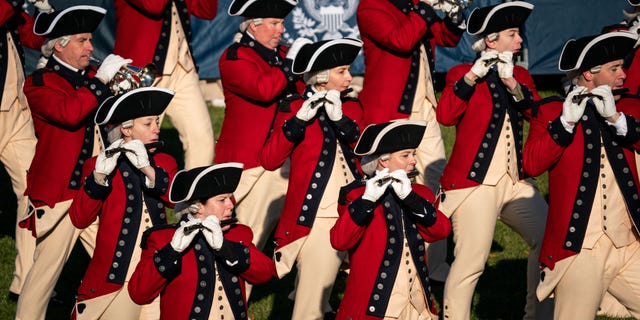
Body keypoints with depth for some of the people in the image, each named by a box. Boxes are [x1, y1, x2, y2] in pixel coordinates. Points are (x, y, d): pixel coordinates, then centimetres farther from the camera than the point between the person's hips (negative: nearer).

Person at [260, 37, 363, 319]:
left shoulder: (352, 108, 11)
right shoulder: (295, 110, -2)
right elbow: (269, 160, -13)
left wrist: (340, 119, -17)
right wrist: (299, 120, -21)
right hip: (315, 219, -5)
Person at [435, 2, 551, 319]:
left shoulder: (520, 75, 14)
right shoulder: (462, 73, -3)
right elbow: (445, 115, -20)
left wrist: (512, 82, -16)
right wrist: (474, 75, -23)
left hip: (516, 180, 7)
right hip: (474, 182, -7)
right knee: (471, 261, -13)